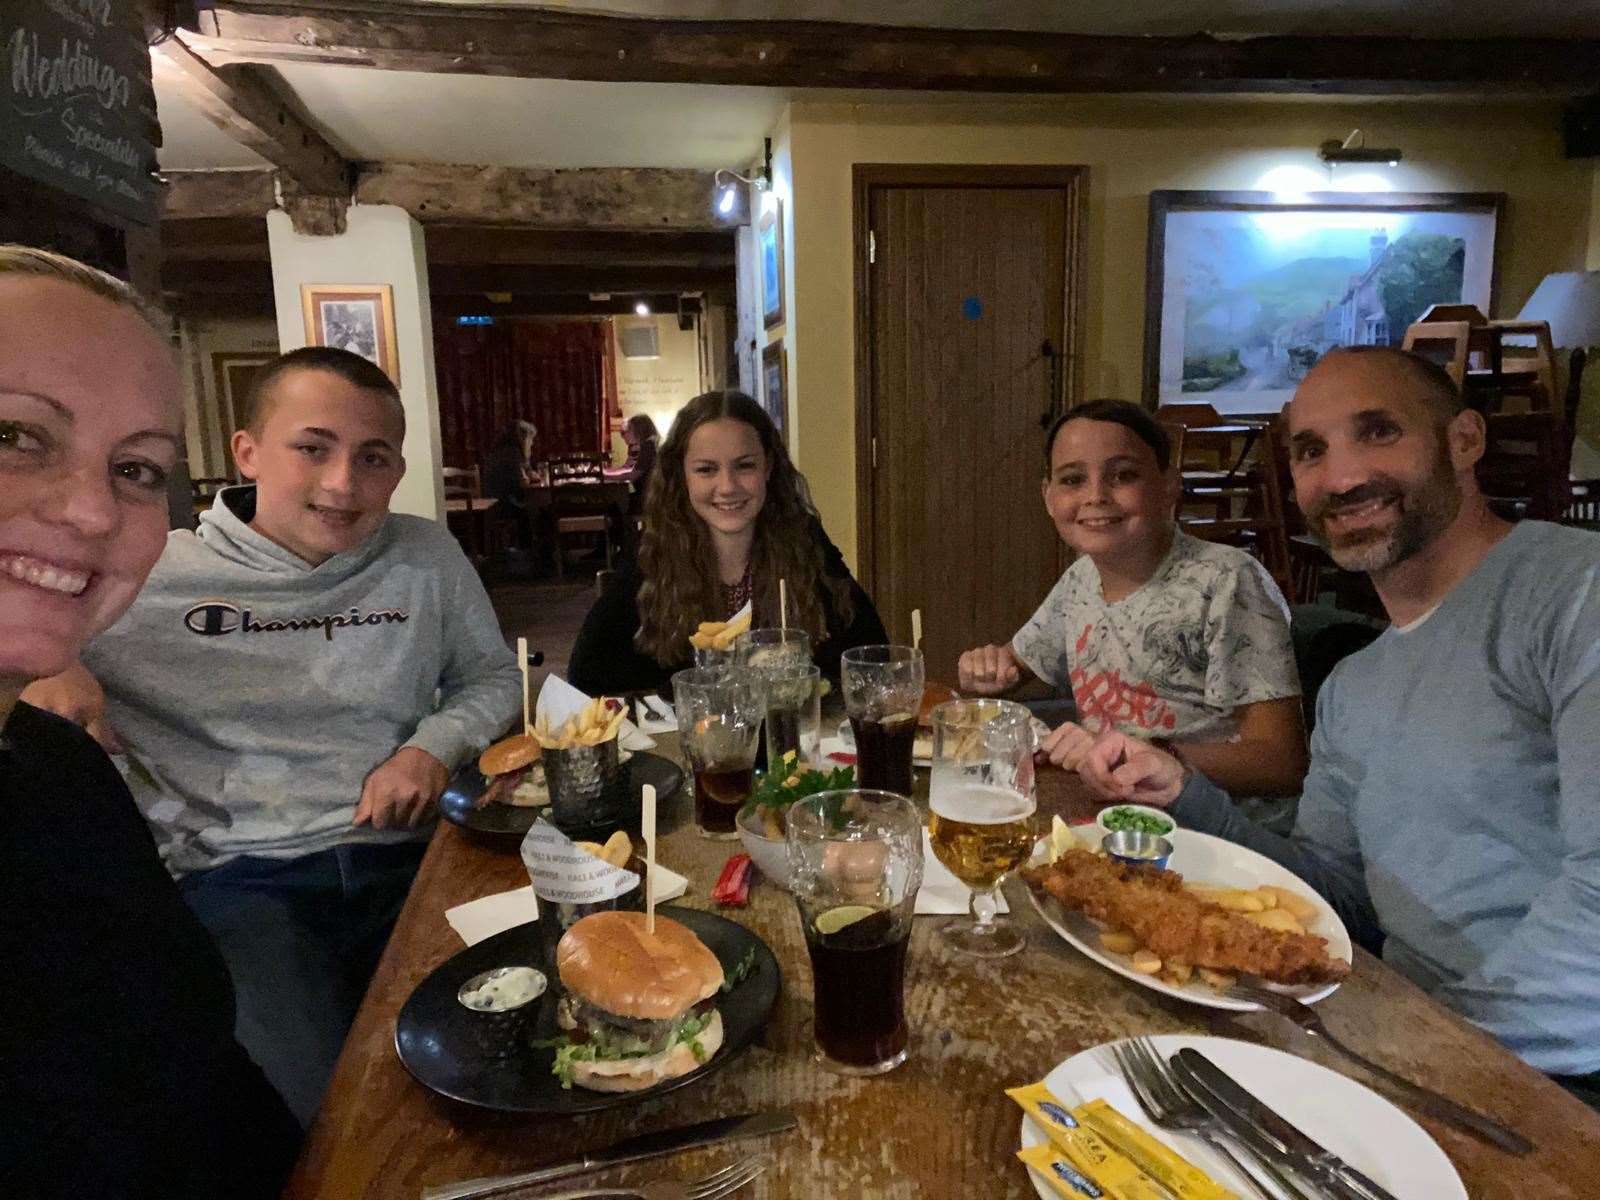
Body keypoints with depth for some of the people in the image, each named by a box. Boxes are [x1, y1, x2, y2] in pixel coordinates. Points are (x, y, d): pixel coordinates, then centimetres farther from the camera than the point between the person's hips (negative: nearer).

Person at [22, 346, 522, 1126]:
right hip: (239, 876, -2)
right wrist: (46, 671, -15)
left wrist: (436, 745, -2)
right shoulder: (149, 580, 1)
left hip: (407, 856, 2)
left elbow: (493, 677, 17)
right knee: (321, 1113, -22)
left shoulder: (429, 558, 7)